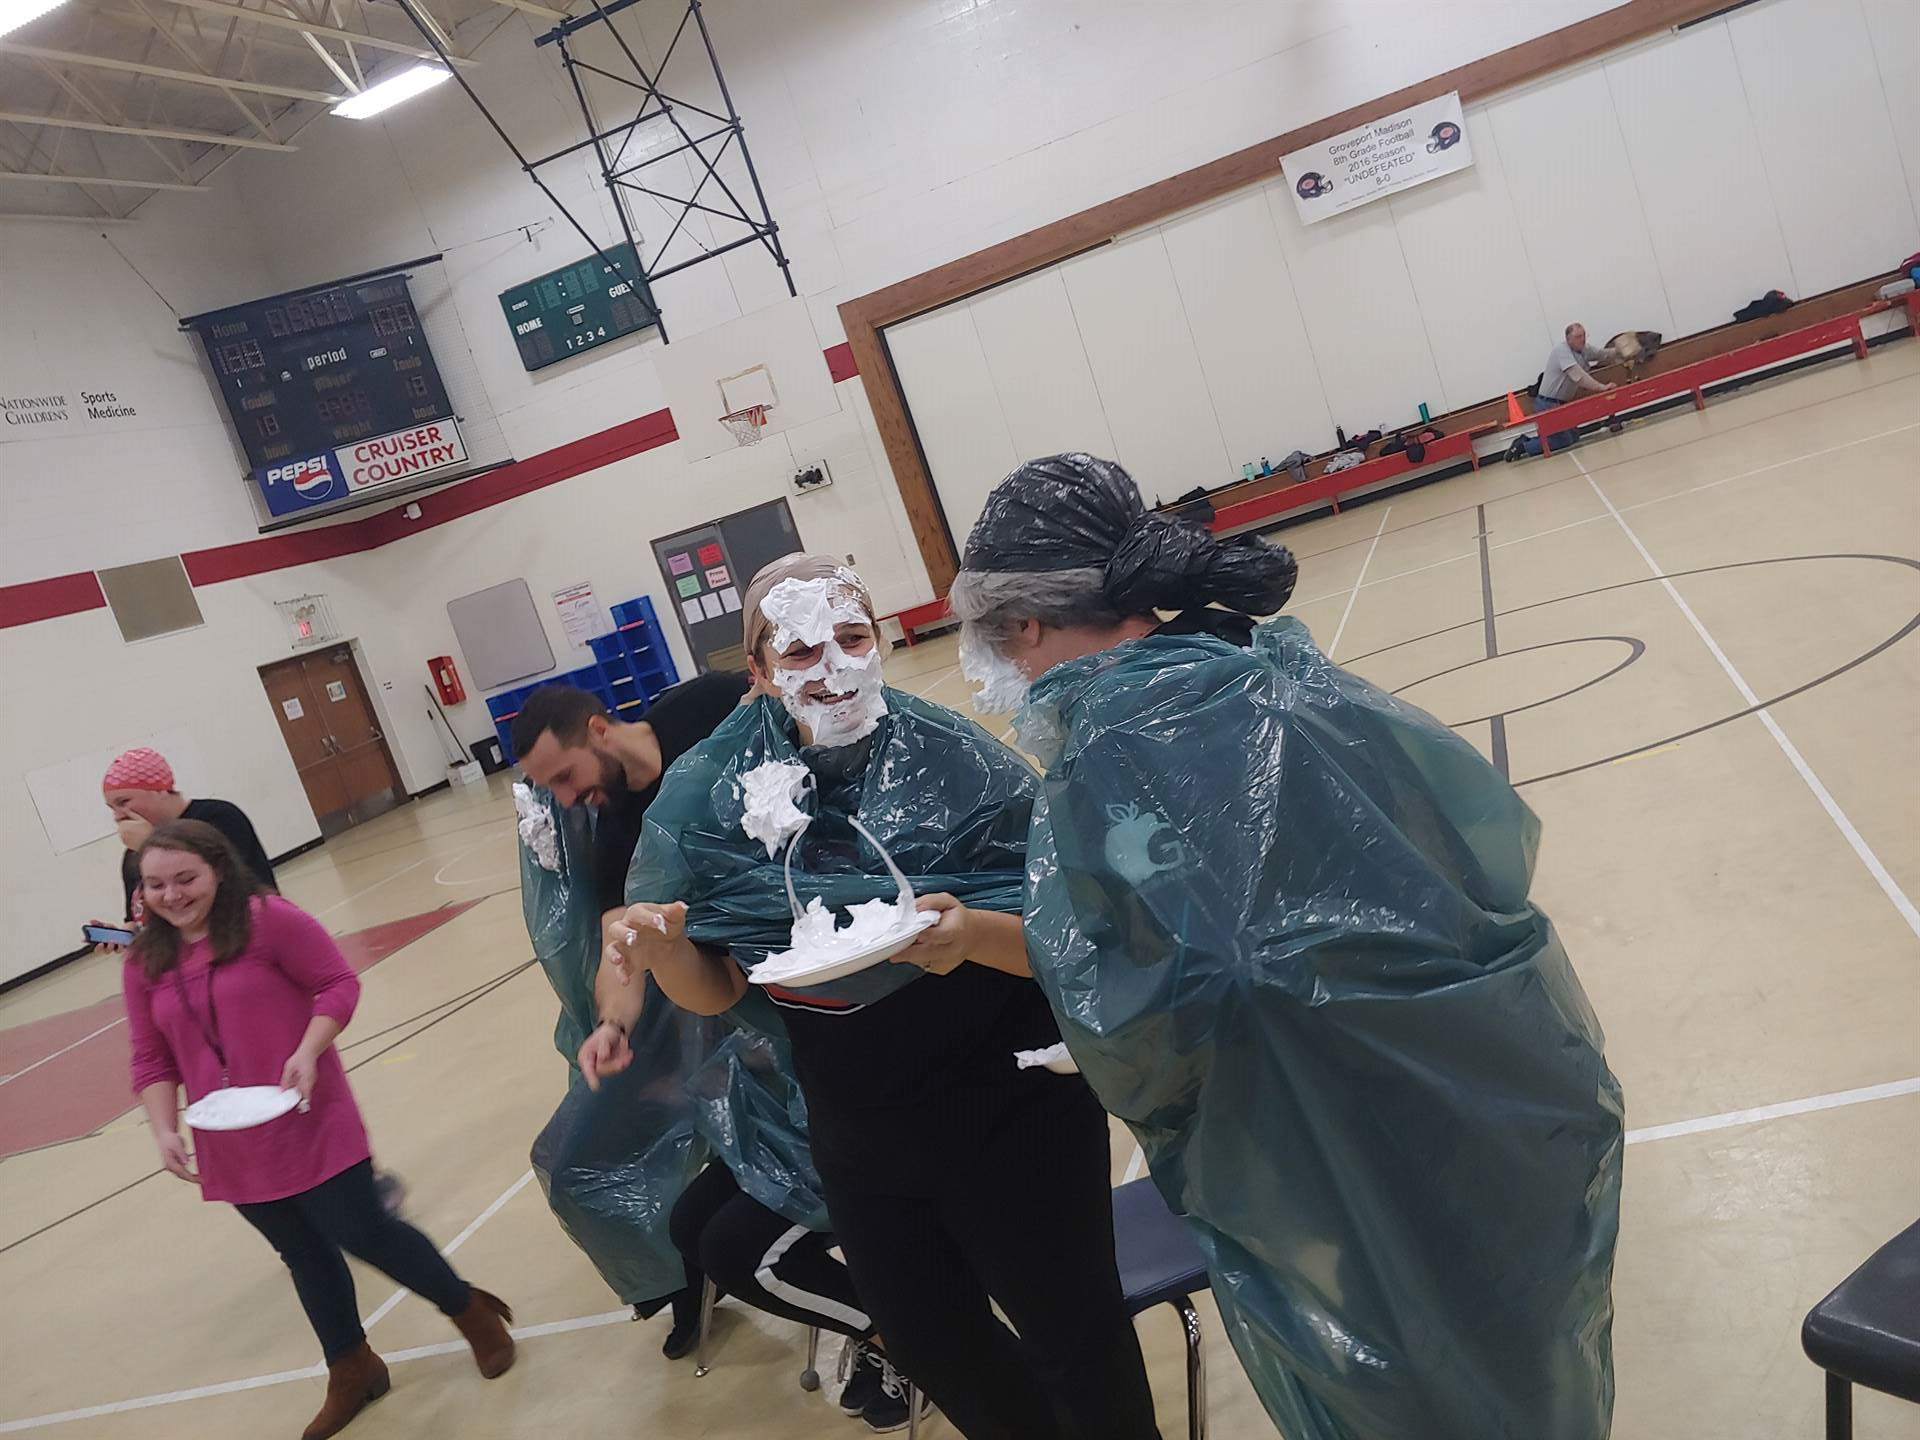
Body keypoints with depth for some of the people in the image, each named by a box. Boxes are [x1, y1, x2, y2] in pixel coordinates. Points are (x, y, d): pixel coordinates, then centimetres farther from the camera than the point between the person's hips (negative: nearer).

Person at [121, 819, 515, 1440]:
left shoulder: (269, 920, -13)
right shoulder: (144, 963, 2)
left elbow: (338, 983, -11)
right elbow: (151, 1060, 7)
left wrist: (307, 1052, -24)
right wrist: (165, 1131, -5)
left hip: (311, 1125, -5)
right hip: (233, 1147, 5)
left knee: (361, 1232, 0)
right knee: (304, 1255, 17)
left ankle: (472, 1312, 24)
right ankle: (351, 1372, 36)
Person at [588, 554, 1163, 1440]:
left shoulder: (961, 762, -18)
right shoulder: (718, 798, -9)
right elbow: (716, 992, -2)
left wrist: (973, 934, -38)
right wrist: (662, 950, -23)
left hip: (1009, 1122, -4)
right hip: (858, 1141, 4)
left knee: (1070, 1335, 11)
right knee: (931, 1344, 23)